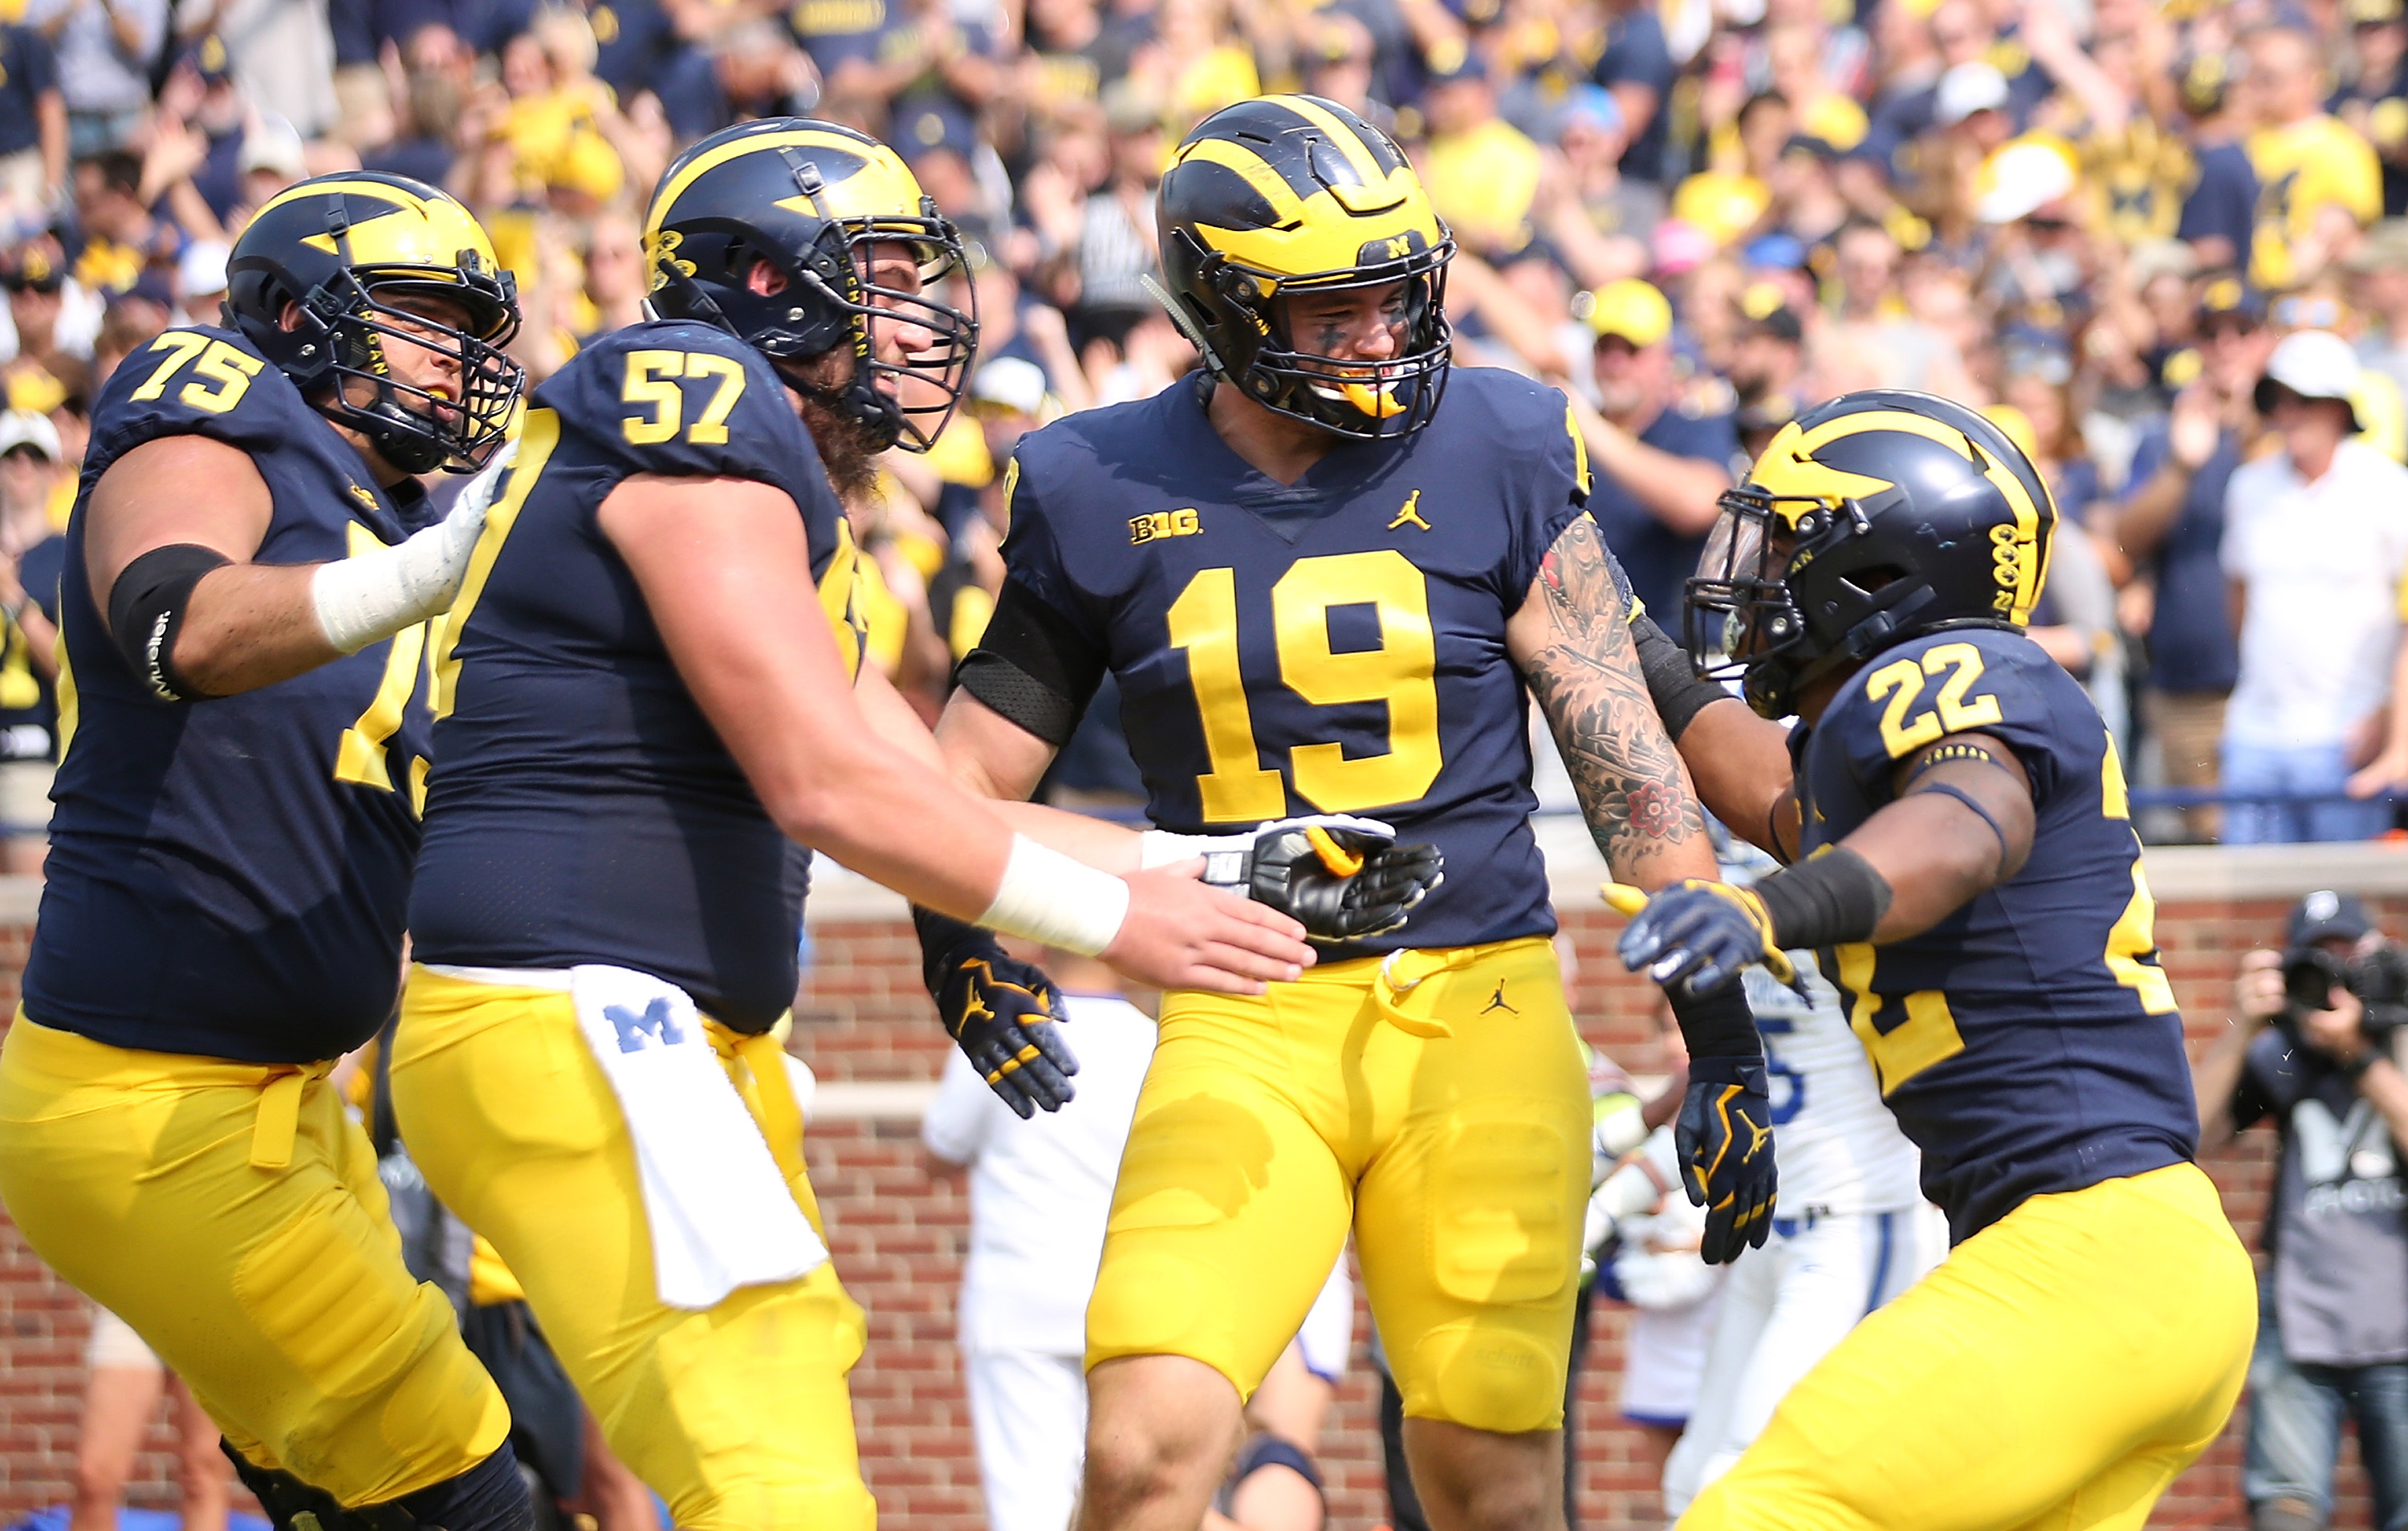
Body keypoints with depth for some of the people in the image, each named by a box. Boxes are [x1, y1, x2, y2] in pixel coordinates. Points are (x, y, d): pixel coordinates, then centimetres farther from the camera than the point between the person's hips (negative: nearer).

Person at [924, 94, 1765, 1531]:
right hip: (1244, 1027, 0)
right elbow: (972, 774, 14)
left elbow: (1631, 765, 2)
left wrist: (1725, 1041, -1)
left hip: (1479, 1007, 0)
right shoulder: (1102, 492, 3)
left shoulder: (1496, 459, 1)